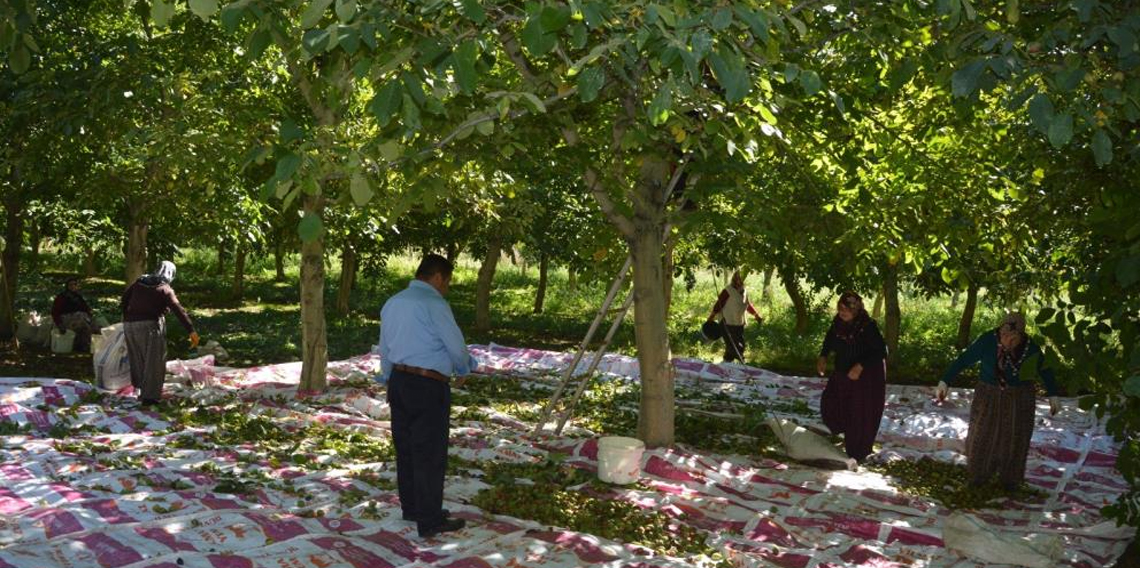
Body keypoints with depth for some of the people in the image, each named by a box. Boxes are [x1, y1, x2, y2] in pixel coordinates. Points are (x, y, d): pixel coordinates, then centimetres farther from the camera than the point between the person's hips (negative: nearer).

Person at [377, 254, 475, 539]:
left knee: (405, 447, 17)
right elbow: (456, 346, -10)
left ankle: (411, 507, 30)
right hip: (428, 387, -8)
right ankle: (430, 521, 8)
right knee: (430, 453, 0)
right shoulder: (434, 304, -15)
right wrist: (464, 366, 11)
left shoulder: (392, 303, 11)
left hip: (399, 382, 8)